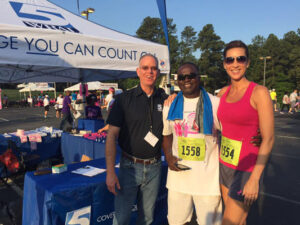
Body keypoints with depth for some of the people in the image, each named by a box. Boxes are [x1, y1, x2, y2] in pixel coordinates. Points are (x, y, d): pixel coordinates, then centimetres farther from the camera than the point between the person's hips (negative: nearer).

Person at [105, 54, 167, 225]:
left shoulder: (165, 100, 2)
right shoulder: (124, 99, -5)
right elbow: (112, 135, -8)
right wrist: (110, 172, -13)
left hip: (154, 167, 3)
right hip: (130, 166, -2)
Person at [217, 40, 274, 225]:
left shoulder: (259, 93, -13)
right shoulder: (223, 92, 4)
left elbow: (268, 139, -15)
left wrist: (254, 179, -18)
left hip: (247, 169, -6)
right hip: (225, 164, 6)